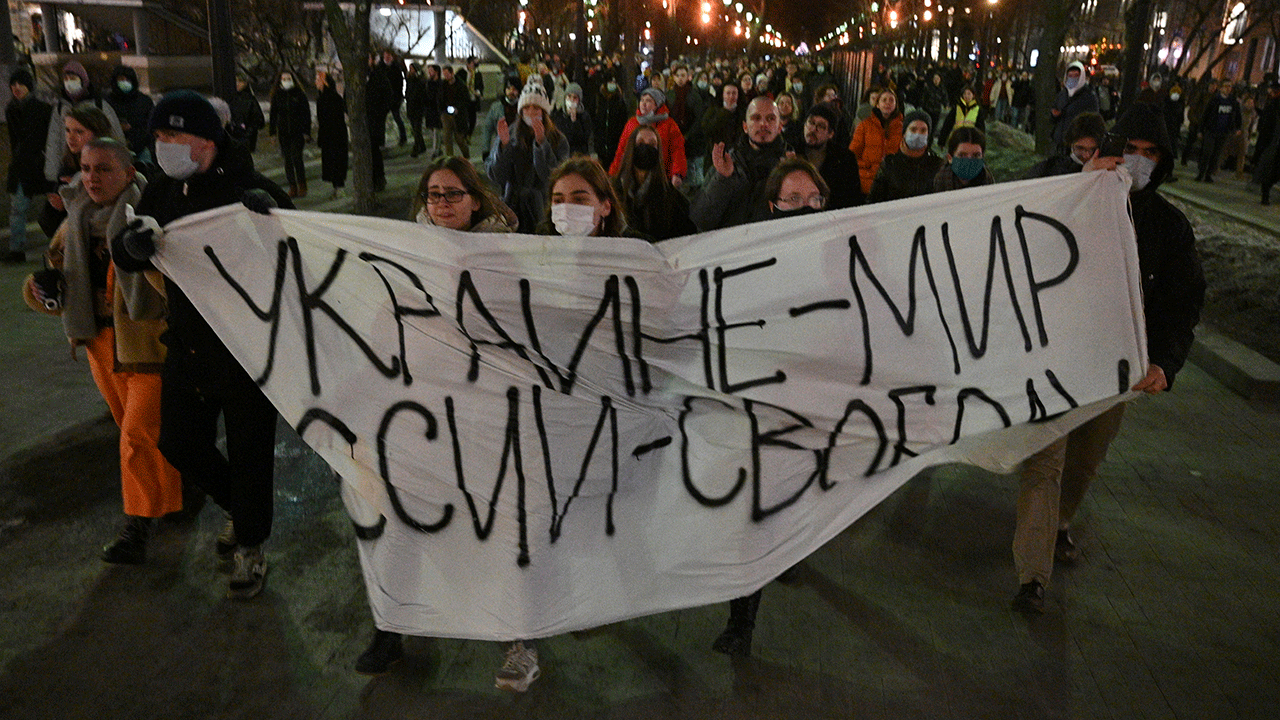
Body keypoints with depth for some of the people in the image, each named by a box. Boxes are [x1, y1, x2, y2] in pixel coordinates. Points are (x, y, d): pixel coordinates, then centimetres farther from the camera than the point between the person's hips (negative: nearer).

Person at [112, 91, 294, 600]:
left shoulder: (250, 190, -14)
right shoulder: (162, 194, 4)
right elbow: (122, 257, 2)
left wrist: (269, 211, -34)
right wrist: (133, 243, -22)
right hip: (188, 344, 6)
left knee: (249, 448, 5)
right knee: (178, 443, 16)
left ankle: (249, 547, 26)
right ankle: (241, 508, 42)